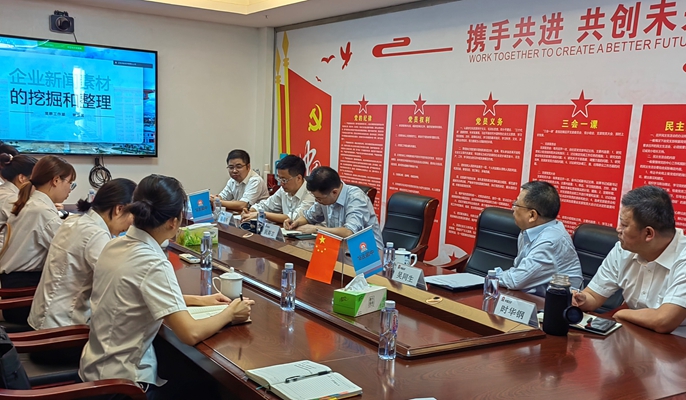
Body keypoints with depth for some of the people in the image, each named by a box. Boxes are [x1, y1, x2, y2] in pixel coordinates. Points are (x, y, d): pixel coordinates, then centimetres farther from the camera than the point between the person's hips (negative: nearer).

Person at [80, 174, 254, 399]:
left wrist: (197, 300, 12)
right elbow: (191, 334, -28)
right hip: (123, 382, -8)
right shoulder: (153, 264, -26)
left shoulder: (115, 246, 0)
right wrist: (229, 313, -10)